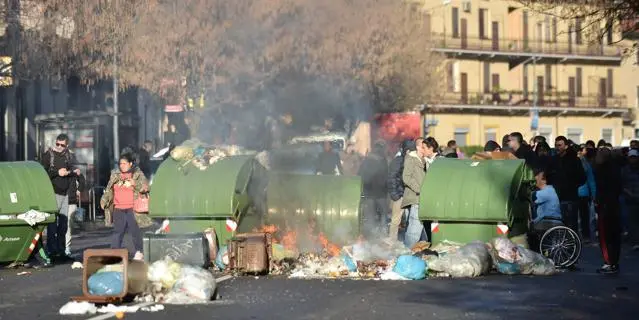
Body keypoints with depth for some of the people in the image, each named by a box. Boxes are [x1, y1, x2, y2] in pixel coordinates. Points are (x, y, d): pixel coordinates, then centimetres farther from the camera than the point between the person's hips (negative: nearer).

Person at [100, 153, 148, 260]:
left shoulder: (138, 174, 2)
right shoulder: (115, 175, 14)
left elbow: (145, 187, -5)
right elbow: (109, 190, 24)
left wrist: (135, 184, -19)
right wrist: (104, 200, 19)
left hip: (132, 208, -4)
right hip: (118, 209, 4)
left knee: (135, 230, -1)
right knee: (118, 231, 4)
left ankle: (139, 252, 11)